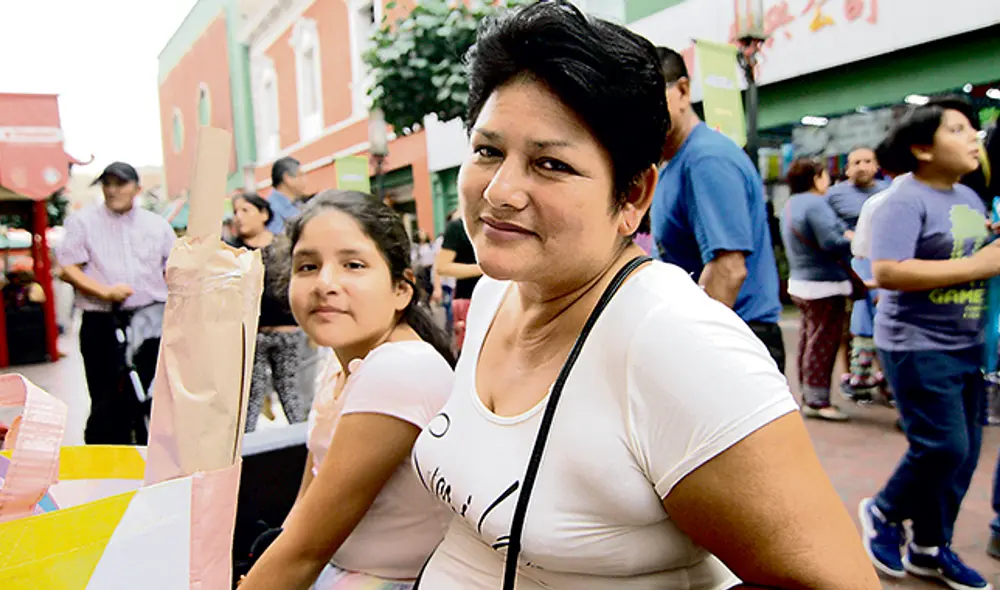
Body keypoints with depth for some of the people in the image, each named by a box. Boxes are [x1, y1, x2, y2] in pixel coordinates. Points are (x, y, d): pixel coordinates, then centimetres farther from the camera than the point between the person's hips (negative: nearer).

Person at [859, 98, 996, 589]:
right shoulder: (905, 201, -14)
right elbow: (886, 272, -26)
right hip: (919, 346, -9)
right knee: (943, 447, -7)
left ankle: (930, 548, 27)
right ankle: (883, 513, 19)